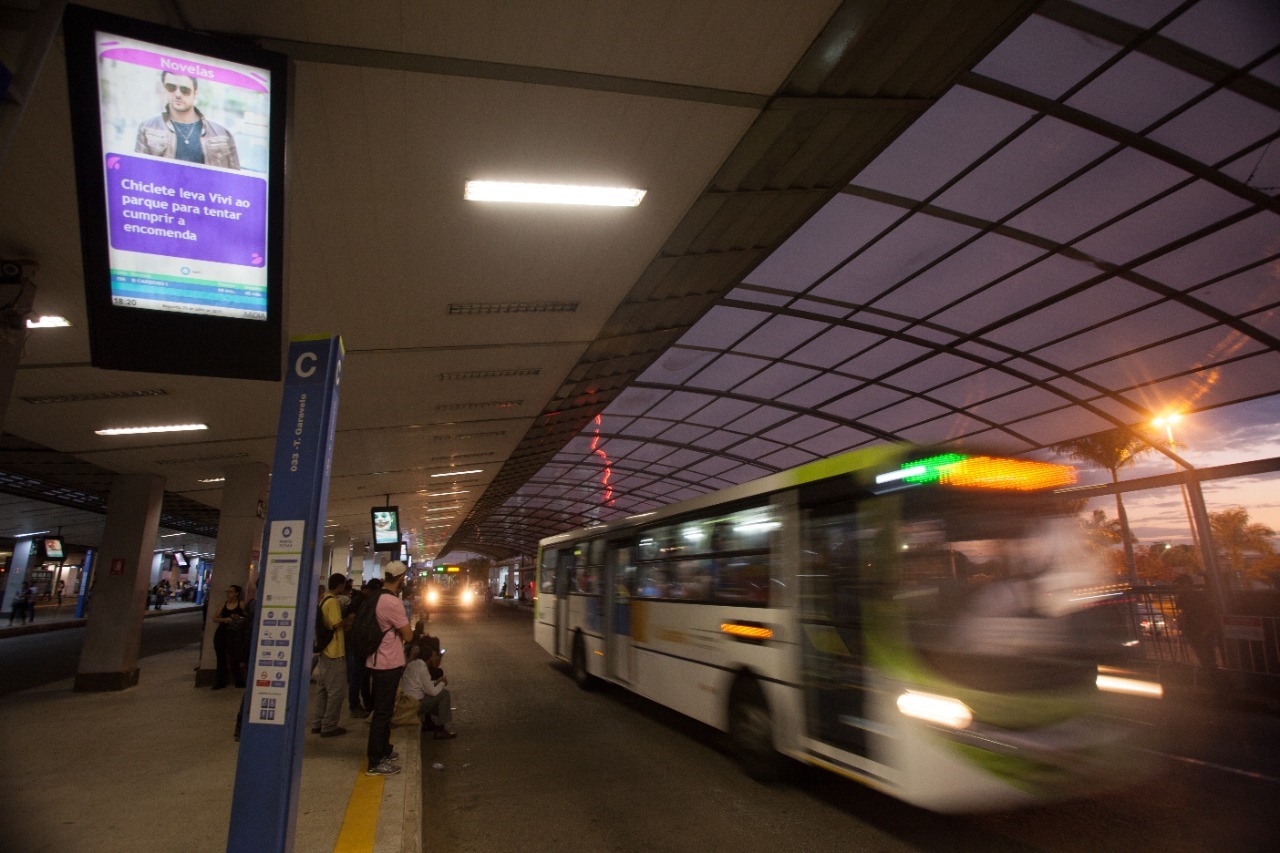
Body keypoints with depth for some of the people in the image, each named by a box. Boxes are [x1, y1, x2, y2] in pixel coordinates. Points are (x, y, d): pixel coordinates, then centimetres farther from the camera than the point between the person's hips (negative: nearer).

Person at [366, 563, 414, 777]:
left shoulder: (377, 597, 5)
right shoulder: (392, 602, -24)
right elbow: (408, 636, -18)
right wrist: (411, 628, 1)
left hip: (380, 661, 10)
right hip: (389, 664, -10)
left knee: (383, 709, 21)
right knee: (383, 712, 0)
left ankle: (384, 749, 36)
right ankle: (376, 763, 8)